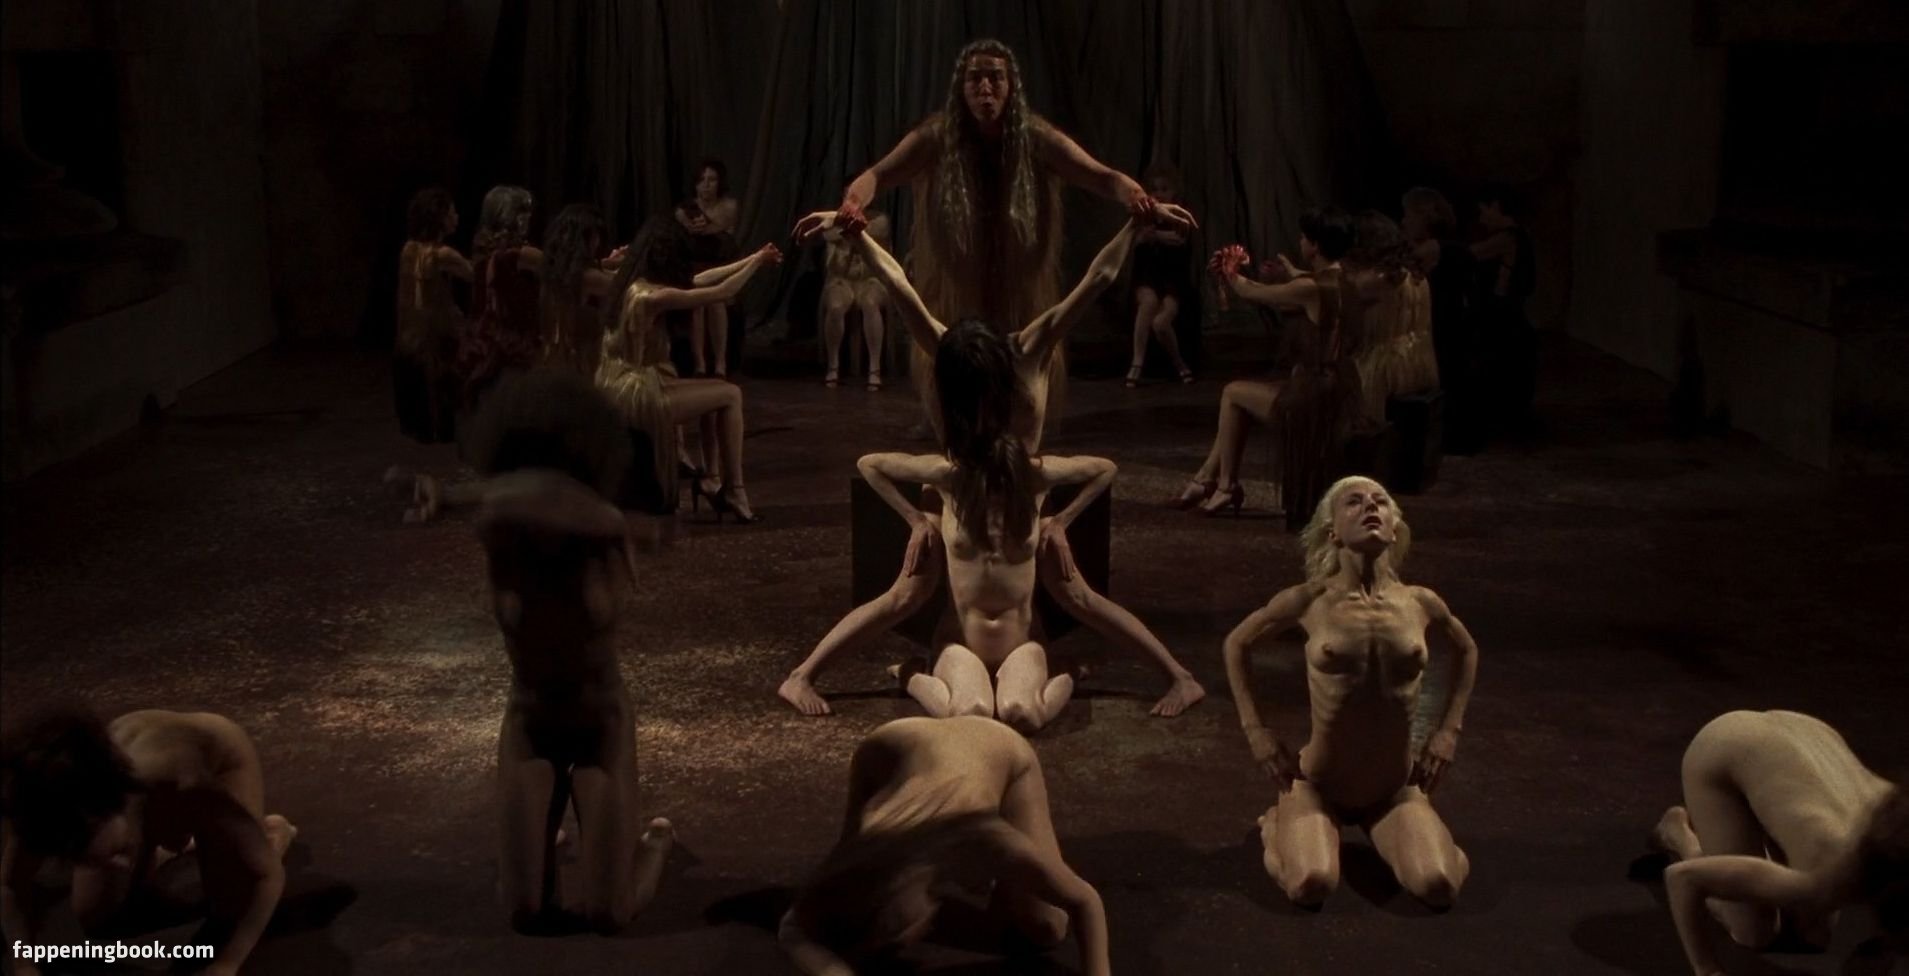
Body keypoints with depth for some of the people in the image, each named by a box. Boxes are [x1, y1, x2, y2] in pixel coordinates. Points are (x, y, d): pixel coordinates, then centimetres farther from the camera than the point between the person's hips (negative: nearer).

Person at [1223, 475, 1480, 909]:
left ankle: (1378, 832, 15)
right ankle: (1279, 825, 11)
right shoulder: (1308, 601, -11)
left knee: (1439, 886, -20)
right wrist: (1256, 731, 0)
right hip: (1319, 784, -2)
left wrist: (1449, 731, 10)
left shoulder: (1420, 603, -4)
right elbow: (1237, 644, 6)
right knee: (1311, 885, -26)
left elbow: (1467, 651, 19)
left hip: (1396, 789, 2)